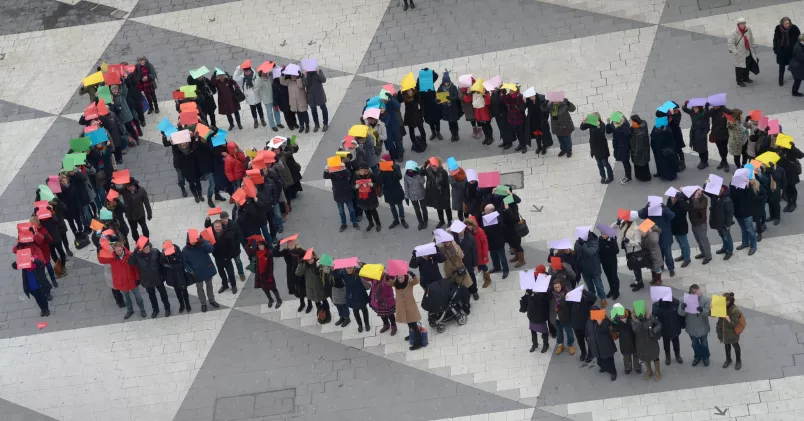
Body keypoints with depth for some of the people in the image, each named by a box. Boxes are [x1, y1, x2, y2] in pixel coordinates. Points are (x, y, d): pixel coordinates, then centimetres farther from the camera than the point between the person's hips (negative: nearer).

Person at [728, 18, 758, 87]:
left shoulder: (748, 29, -9)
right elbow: (731, 44, -22)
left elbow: (751, 40, 6)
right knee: (740, 68, 8)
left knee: (747, 66, 23)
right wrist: (735, 52, -28)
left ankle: (745, 78, 46)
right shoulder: (734, 33, -26)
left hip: (748, 52, 6)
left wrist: (753, 48, 13)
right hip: (740, 54, -6)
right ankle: (739, 81, 29)